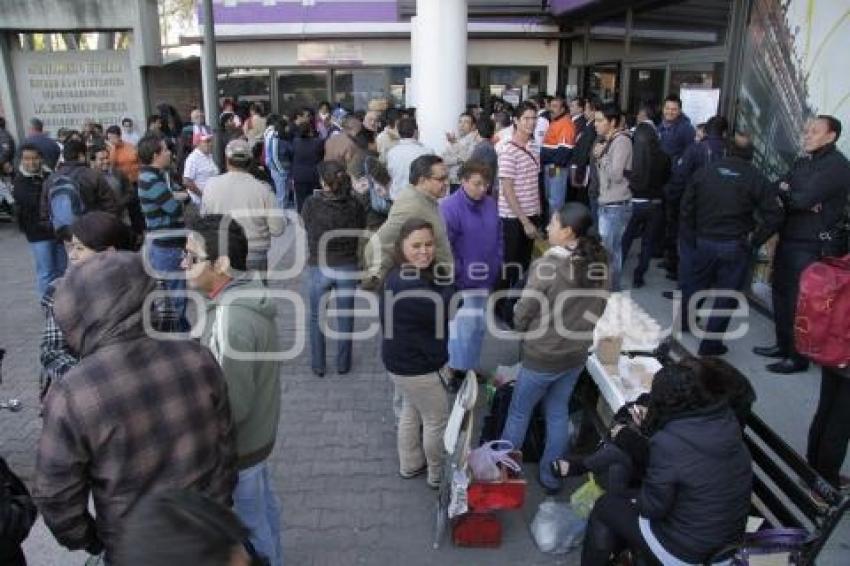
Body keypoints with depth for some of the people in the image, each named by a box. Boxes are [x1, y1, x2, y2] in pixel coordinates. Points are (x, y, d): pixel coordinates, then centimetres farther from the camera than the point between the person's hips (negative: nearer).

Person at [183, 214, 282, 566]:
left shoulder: (230, 321, -34)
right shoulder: (249, 294, -5)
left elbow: (232, 407, -27)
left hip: (238, 447, -9)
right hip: (260, 432, 9)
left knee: (248, 523, 15)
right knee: (263, 503, 29)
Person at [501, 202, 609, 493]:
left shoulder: (546, 266, -25)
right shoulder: (598, 264, -7)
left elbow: (521, 316, -16)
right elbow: (597, 309, 5)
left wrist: (523, 328, 5)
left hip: (542, 356, -5)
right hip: (577, 354, 5)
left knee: (519, 413, 15)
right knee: (558, 412, 22)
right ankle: (551, 473, 36)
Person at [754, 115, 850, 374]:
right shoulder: (802, 162, 15)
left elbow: (804, 199, -21)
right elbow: (778, 190, 4)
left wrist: (784, 193, -2)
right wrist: (795, 199, -15)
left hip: (814, 247, -8)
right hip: (788, 240, 8)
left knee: (800, 302, -3)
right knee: (782, 295, 14)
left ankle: (799, 357, 8)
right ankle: (783, 345, 28)